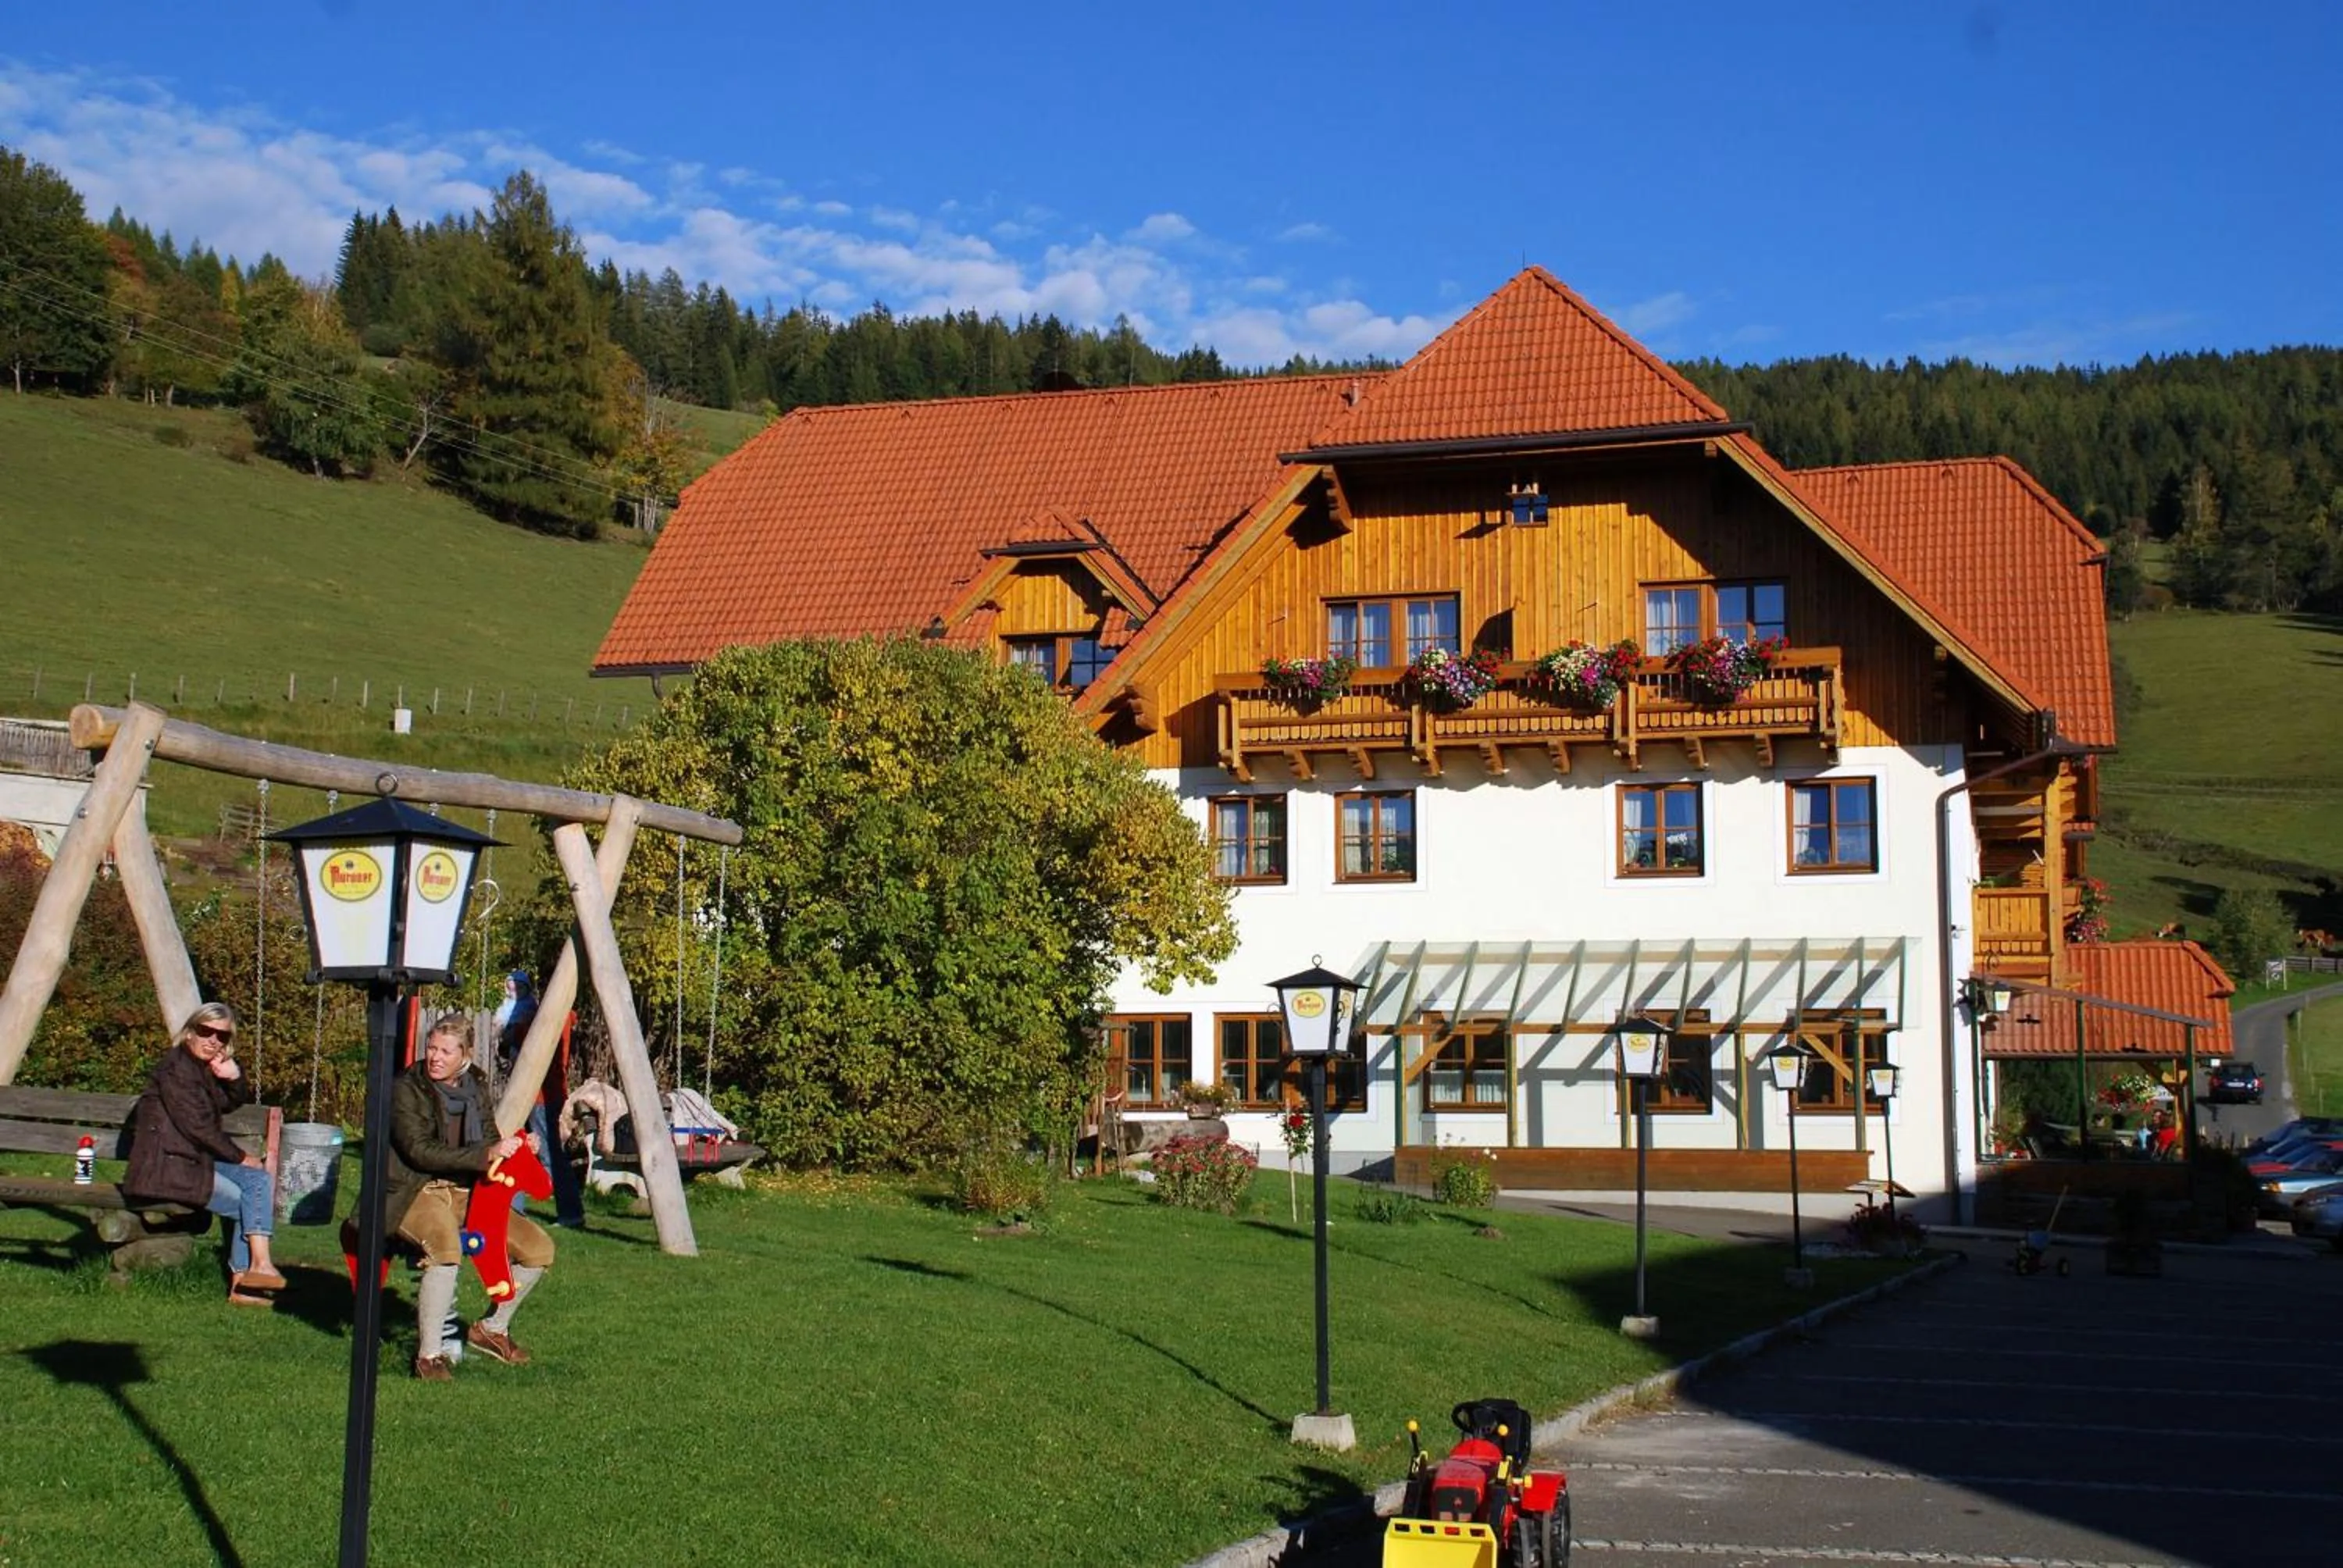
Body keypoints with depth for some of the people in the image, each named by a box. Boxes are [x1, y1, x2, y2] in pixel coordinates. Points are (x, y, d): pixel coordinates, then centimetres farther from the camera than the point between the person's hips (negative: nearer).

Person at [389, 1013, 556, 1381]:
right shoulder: (406, 1089, -9)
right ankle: (429, 1354, -27)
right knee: (446, 1246, -38)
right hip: (416, 1191, -6)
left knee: (539, 1249, -5)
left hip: (468, 1192, 7)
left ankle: (492, 1329, 16)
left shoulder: (475, 1088, 10)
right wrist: (485, 1154, -27)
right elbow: (420, 1151, -20)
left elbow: (489, 1144, 15)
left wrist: (518, 1148, -7)